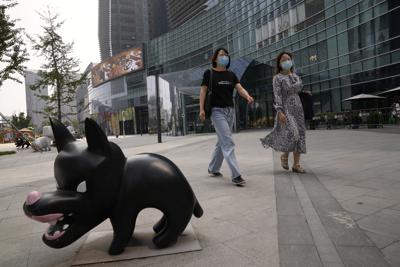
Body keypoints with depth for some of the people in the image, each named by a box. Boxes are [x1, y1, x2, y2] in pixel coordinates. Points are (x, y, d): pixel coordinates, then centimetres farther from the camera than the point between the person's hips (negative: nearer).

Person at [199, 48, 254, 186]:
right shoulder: (209, 73, -1)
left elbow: (240, 88, -1)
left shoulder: (231, 75, 11)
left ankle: (213, 169, 29)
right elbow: (203, 91, -4)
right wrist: (202, 109, -14)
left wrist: (248, 96, -22)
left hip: (230, 110, 6)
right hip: (217, 111, -6)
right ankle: (236, 175, -14)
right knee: (228, 142, -14)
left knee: (222, 141, 13)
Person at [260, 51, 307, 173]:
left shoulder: (295, 75, 18)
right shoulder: (277, 78, -1)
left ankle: (296, 164, 7)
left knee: (299, 135, 1)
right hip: (286, 109, -6)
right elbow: (277, 95, -11)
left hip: (298, 108, 6)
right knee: (291, 134, -19)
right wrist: (280, 111, -19)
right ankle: (284, 156, 9)